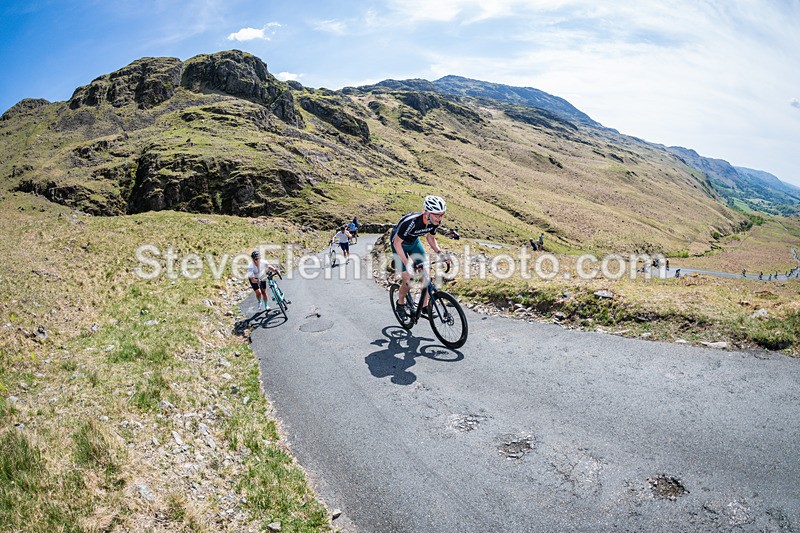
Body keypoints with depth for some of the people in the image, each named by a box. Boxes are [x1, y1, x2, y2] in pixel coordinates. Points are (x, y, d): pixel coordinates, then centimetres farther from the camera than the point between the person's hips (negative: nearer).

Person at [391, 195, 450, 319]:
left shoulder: (436, 221, -21)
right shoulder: (411, 222, -40)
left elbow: (430, 237, 0)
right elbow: (397, 243, -30)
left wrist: (439, 252, -17)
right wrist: (407, 264, -37)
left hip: (414, 242, 6)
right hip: (399, 243, -6)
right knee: (408, 279, -12)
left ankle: (424, 306, 6)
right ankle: (400, 303, 15)